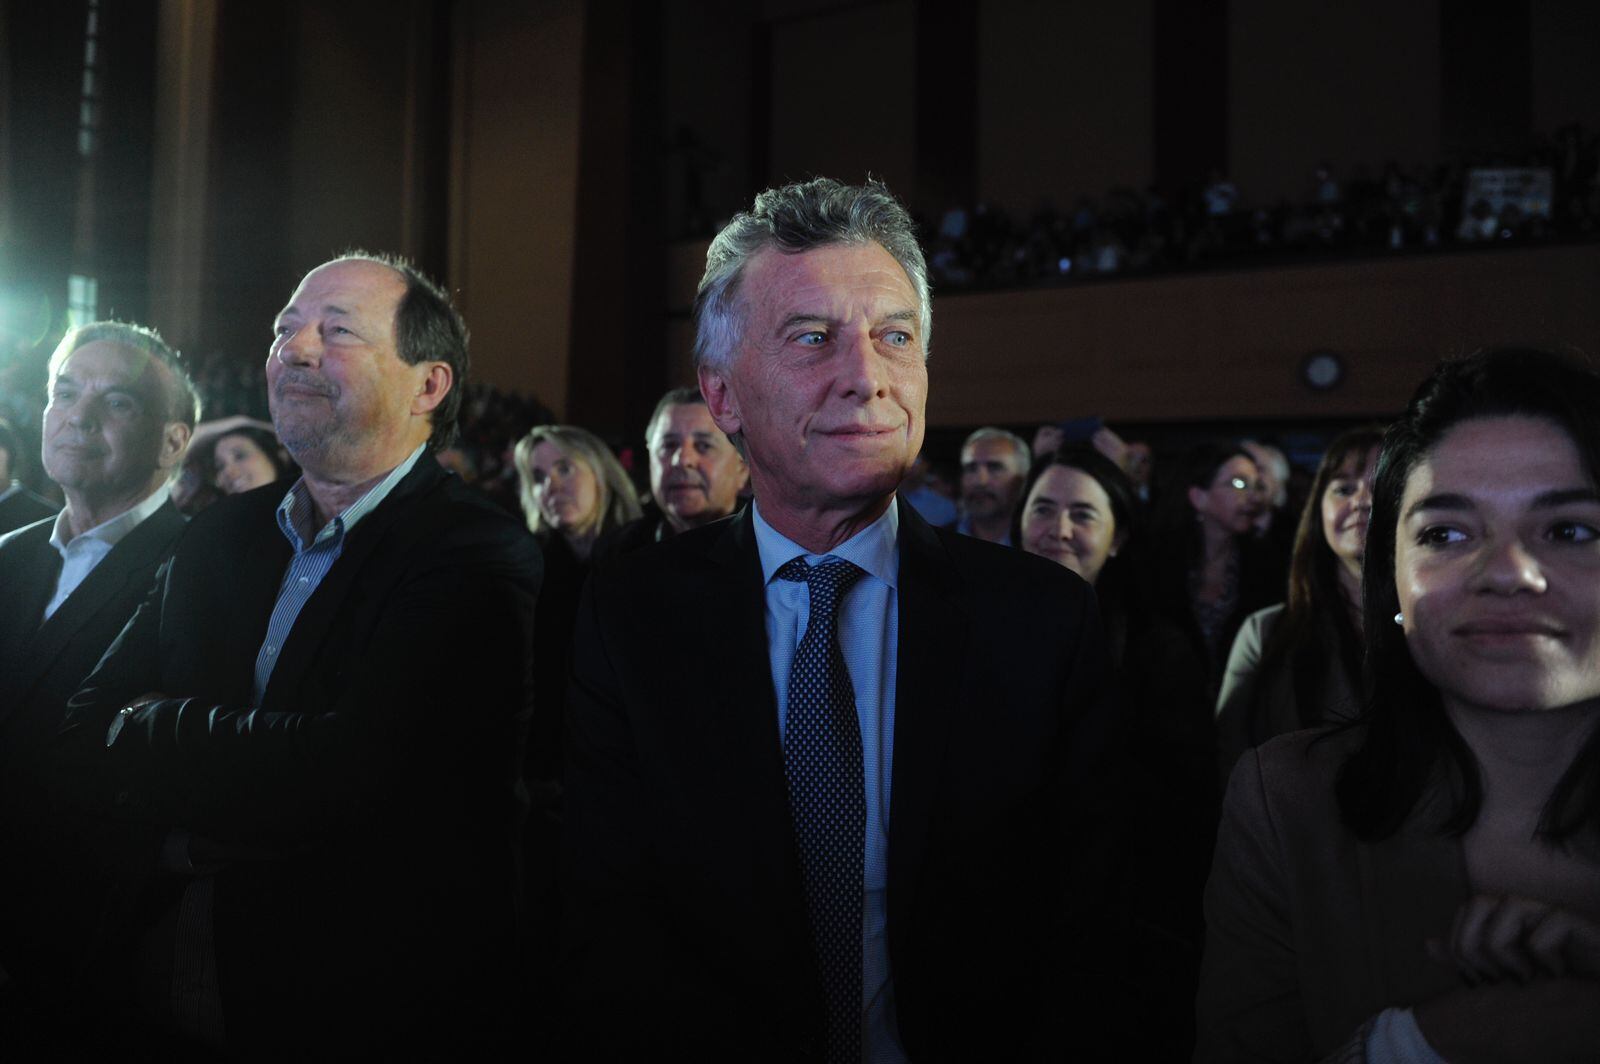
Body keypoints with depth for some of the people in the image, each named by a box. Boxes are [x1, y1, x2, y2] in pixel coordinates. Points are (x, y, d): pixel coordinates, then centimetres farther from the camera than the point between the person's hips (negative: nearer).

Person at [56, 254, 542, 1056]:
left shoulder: (482, 559, -15)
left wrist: (151, 733, -10)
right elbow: (82, 740, 1)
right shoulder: (221, 533, 6)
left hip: (357, 1011, -5)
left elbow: (351, 768, -26)